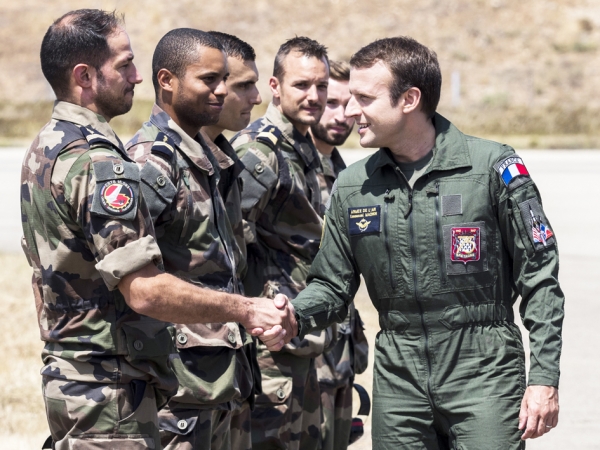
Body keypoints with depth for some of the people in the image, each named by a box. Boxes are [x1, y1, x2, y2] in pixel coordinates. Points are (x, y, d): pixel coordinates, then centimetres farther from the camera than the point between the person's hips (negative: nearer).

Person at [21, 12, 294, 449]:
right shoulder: (98, 164, -20)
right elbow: (145, 290, -26)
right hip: (110, 392, -10)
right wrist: (246, 309, -20)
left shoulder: (43, 149, 12)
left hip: (65, 375, 10)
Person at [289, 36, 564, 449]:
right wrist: (292, 317, -10)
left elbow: (539, 276, -3)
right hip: (398, 376, 4)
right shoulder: (352, 187, 6)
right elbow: (332, 287, 12)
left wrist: (545, 378, -8)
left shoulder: (494, 168, -6)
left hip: (484, 371, -4)